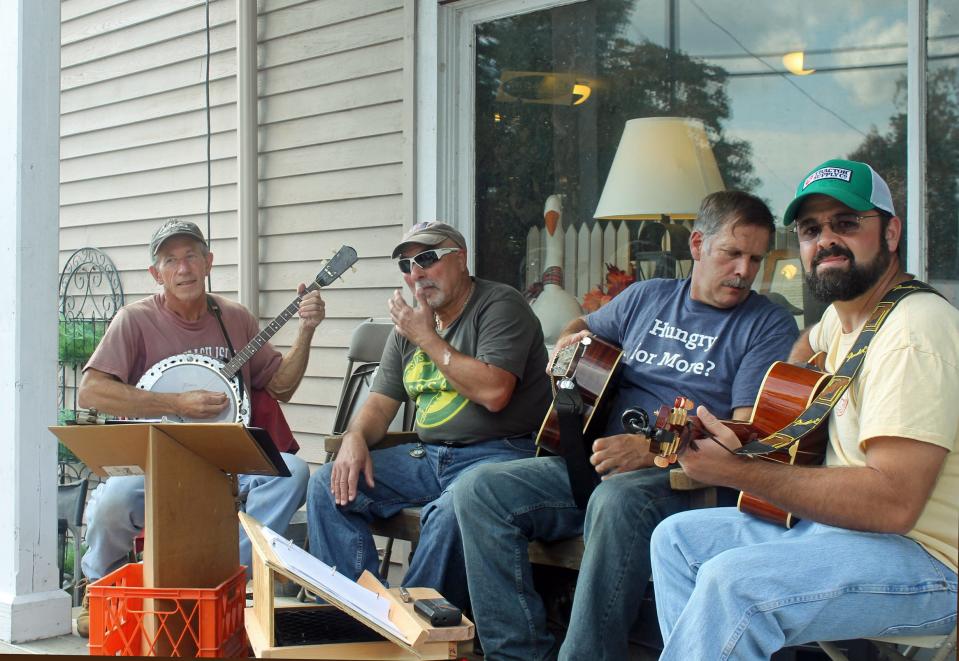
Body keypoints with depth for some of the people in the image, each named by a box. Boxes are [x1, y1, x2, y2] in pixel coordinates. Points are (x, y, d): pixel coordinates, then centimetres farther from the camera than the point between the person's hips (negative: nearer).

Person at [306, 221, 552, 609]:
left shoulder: (500, 306, -6)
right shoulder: (409, 323, 17)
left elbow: (493, 393, -21)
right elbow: (381, 403, 18)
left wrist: (427, 338, -12)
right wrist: (355, 438, -6)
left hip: (498, 452, -8)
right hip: (430, 456, 8)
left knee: (451, 512, -38)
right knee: (330, 485, -5)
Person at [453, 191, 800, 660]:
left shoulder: (769, 326, 2)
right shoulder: (646, 298, 17)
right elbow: (582, 327, 38)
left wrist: (653, 450, -22)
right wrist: (569, 343, 12)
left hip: (680, 479, -6)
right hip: (596, 462, 6)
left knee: (618, 500, -40)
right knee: (478, 490, -13)